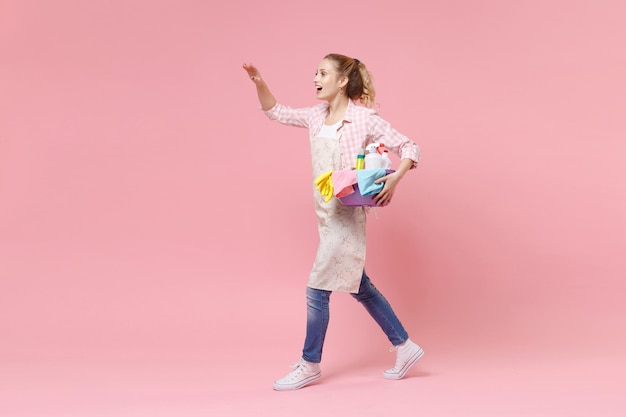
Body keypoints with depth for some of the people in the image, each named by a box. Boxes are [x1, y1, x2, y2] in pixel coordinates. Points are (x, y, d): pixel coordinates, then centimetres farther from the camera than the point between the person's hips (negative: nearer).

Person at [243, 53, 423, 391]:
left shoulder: (365, 119, -12)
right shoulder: (316, 116, 8)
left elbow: (409, 148, -9)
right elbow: (275, 112, 19)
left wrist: (394, 179, -24)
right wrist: (259, 83, 5)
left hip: (347, 216, -8)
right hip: (327, 214, 8)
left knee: (317, 291, -2)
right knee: (360, 287, 15)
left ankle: (310, 364, 16)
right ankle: (404, 346, 28)